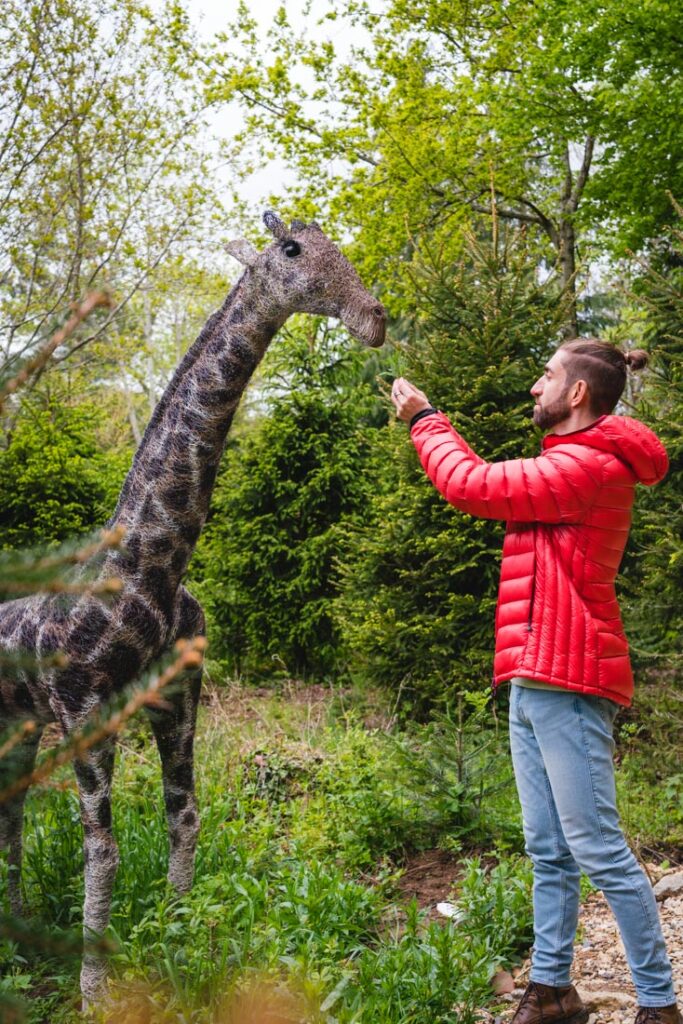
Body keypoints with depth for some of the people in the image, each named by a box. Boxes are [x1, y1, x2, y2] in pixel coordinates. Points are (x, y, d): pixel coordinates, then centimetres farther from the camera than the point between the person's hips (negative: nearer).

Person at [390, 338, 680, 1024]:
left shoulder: (589, 465, -13)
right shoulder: (575, 465, 21)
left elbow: (474, 486, -13)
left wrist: (424, 420, 0)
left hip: (565, 685, -10)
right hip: (533, 686, 10)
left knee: (599, 850, -5)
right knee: (548, 853, 14)